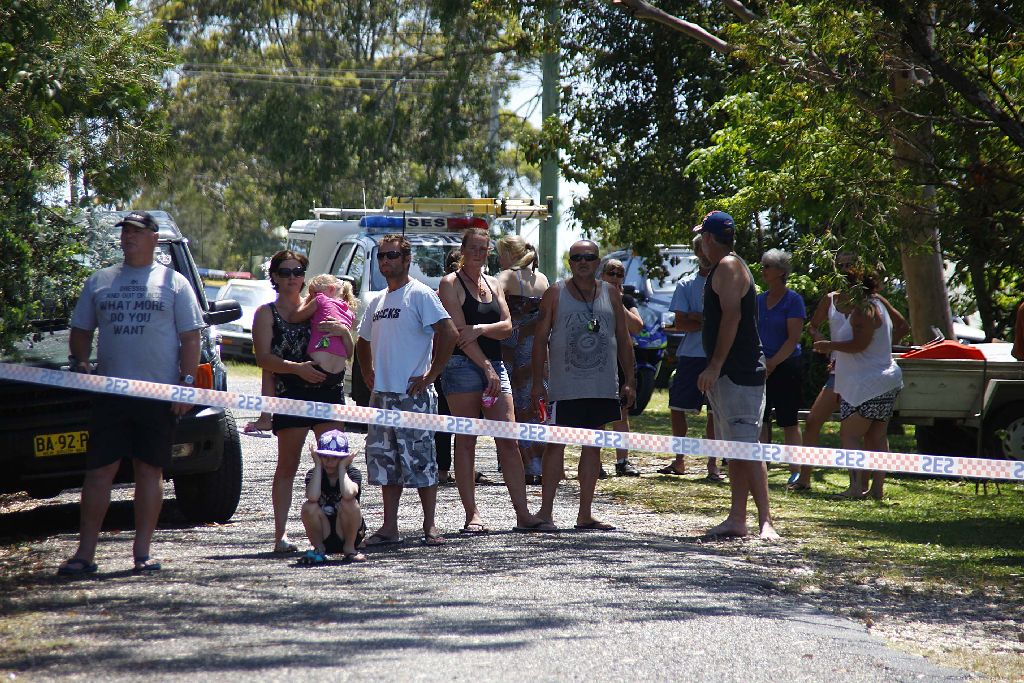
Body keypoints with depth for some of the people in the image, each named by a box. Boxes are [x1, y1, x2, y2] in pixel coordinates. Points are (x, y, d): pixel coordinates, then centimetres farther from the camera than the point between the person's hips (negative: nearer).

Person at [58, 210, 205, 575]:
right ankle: (85, 552, 1)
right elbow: (80, 330, 19)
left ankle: (142, 552, 8)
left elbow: (190, 337, 4)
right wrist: (79, 362, 0)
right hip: (109, 392, 2)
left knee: (150, 471, 2)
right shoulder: (99, 281, 14)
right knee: (98, 472, -1)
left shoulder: (174, 283, 7)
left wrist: (187, 381, -6)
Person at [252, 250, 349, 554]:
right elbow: (263, 357, -5)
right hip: (290, 395, -3)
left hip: (329, 391, 3)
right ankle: (281, 533, -3)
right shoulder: (267, 313, 7)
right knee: (287, 465, -3)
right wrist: (297, 368, -19)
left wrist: (340, 331, -7)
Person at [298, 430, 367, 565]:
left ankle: (349, 548, -8)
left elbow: (348, 494, -34)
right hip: (323, 537, 1)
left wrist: (342, 467, -20)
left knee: (349, 503, -30)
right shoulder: (314, 474, -4)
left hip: (346, 535, -1)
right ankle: (317, 548, -4)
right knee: (309, 507, -27)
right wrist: (318, 465, -19)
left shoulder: (353, 473, -9)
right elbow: (312, 497, -29)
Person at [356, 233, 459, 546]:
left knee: (420, 462, -5)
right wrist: (369, 377, 17)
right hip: (381, 394, 8)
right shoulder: (377, 302, 17)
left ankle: (430, 526, 1)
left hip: (413, 395, -8)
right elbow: (363, 343, 31)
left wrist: (431, 374, -16)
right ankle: (389, 527, 13)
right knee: (384, 462, 8)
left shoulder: (420, 295, -7)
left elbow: (449, 333, -17)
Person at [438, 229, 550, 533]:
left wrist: (480, 329, -13)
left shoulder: (494, 284, 18)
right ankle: (472, 515, -2)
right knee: (466, 441, -3)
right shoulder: (450, 283, -2)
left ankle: (523, 513, 0)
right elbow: (458, 331, -11)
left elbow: (507, 326, 7)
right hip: (463, 365, -6)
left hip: (494, 365, 6)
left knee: (508, 440, 0)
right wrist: (486, 368, -16)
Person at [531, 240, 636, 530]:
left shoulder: (610, 294, 10)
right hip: (564, 385, -3)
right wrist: (538, 382, -5)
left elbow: (623, 339, 13)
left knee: (592, 446, 6)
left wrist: (630, 381, 7)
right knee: (556, 445, -4)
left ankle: (585, 514, 10)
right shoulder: (555, 294, 2)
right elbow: (541, 338, 1)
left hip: (602, 386, 3)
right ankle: (545, 511, 0)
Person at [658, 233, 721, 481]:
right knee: (677, 407, 6)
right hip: (690, 355, 3)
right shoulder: (685, 285, 8)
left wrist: (697, 317, -11)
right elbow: (680, 323, -1)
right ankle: (679, 461, 19)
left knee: (715, 412, -1)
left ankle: (713, 465, 5)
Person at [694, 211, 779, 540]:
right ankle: (737, 519, 14)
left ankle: (765, 521, -19)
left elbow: (732, 316, -21)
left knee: (746, 449, -15)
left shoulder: (729, 266, -11)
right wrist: (715, 368, 22)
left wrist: (715, 365, -22)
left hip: (738, 374, -11)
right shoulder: (724, 268, 20)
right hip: (729, 374, 11)